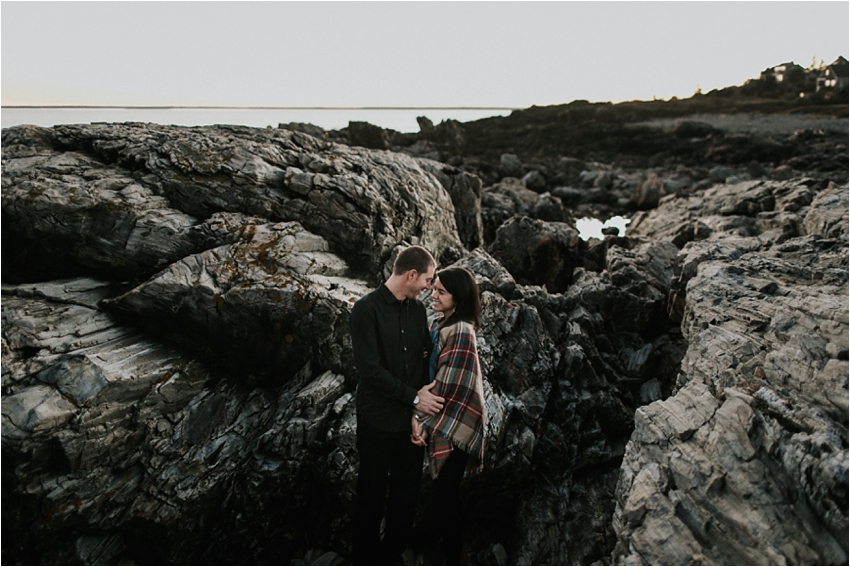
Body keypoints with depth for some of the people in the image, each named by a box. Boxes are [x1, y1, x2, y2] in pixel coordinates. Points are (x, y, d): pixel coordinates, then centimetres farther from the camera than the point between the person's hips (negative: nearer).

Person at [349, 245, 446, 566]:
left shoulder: (418, 310, 6)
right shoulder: (366, 309, -12)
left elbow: (426, 356, 11)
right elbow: (369, 368, -17)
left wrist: (426, 394, -6)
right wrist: (414, 397, -15)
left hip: (414, 416, 5)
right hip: (379, 419, -5)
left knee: (407, 491, 13)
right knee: (372, 493, 10)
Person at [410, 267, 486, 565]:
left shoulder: (461, 332, -21)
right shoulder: (437, 325, 6)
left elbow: (447, 386, -21)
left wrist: (422, 421, -15)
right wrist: (418, 415, 1)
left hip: (454, 426, -8)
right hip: (439, 423, 8)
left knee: (444, 496, 2)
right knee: (447, 494, 20)